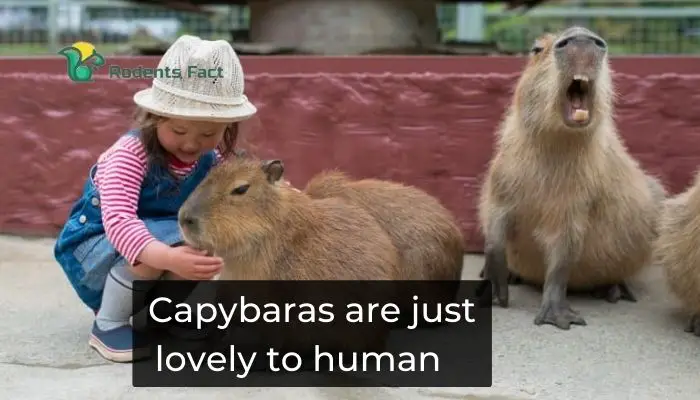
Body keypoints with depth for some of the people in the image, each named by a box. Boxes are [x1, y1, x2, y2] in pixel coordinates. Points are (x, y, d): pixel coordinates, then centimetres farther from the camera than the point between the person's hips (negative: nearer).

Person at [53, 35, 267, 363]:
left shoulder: (213, 161, -11)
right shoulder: (131, 154, -31)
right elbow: (117, 219, -44)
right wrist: (168, 257, -60)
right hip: (93, 247, -6)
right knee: (152, 246, -36)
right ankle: (107, 325, -12)